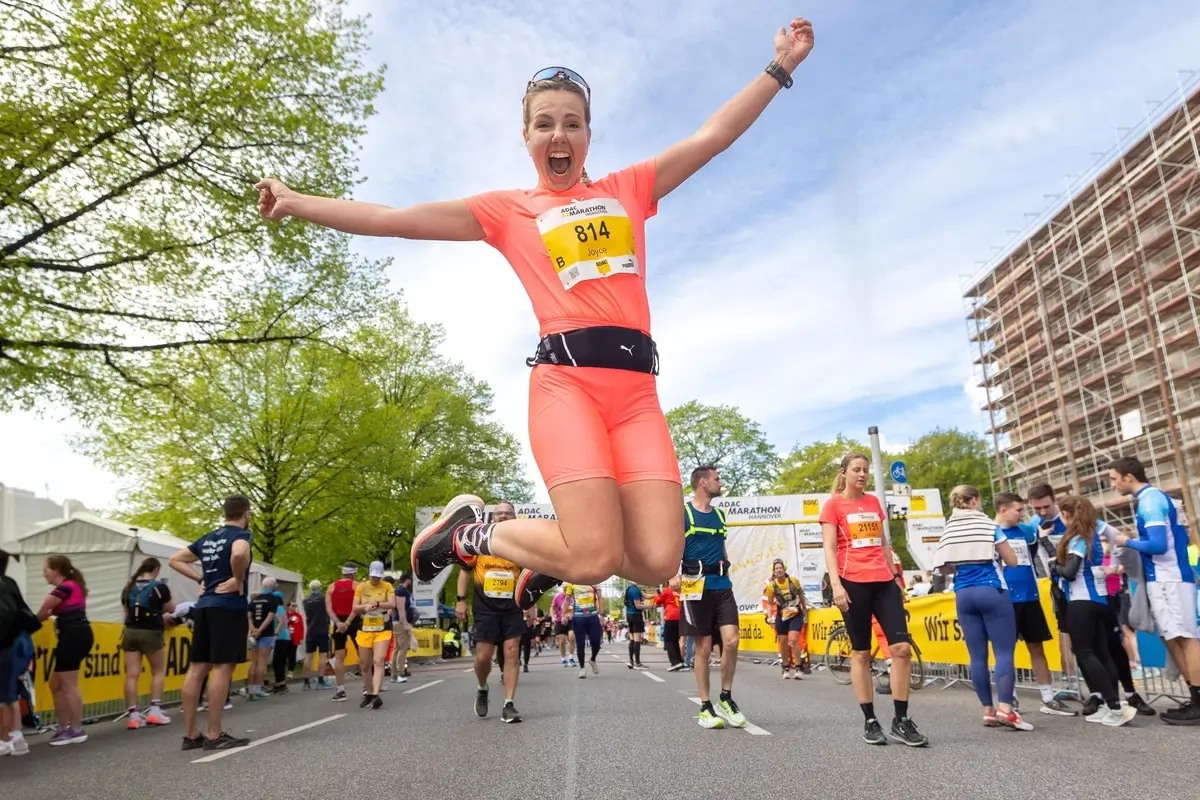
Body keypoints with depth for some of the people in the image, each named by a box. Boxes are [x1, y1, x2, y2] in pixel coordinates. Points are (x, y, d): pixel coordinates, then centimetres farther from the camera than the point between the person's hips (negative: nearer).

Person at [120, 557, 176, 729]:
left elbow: (127, 610, 14)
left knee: (132, 674, 2)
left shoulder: (128, 587, 7)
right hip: (151, 633, -4)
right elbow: (171, 609, 3)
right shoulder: (160, 586, -8)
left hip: (131, 632, 4)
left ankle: (133, 715, 0)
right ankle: (155, 711, 3)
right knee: (158, 671, 9)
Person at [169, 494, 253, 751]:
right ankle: (214, 735, -6)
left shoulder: (207, 538, 16)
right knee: (222, 667, -7)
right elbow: (239, 555, -32)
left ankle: (190, 733, 11)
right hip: (228, 607, -8)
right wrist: (239, 581, -16)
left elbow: (175, 560, 23)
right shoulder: (240, 534, -8)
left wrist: (201, 579, 16)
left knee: (198, 668, 7)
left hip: (204, 606, 8)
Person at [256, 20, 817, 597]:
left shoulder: (629, 189, 21)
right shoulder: (508, 211, 14)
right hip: (566, 381, -3)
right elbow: (395, 219, 12)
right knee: (597, 559, -16)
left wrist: (779, 67, 20)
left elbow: (713, 135, 22)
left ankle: (556, 557, 22)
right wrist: (298, 204, 10)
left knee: (657, 561, -9)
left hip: (636, 388, 4)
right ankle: (468, 530, 11)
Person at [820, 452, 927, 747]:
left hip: (883, 581, 5)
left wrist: (895, 577, 19)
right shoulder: (833, 504, 0)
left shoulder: (874, 502, 16)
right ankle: (870, 721, 11)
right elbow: (829, 547, -6)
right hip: (854, 583, -5)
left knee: (902, 648, -4)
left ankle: (901, 721, 7)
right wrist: (836, 585, -16)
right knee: (861, 653, 2)